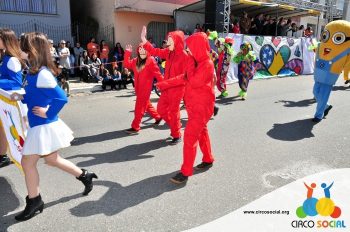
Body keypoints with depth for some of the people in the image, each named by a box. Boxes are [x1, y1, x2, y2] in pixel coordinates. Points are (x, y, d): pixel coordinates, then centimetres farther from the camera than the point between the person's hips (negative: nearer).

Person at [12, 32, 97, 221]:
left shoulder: (42, 74, -22)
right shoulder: (35, 72, 7)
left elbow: (61, 98, -28)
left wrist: (48, 113, -17)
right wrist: (21, 97, 5)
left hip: (44, 127, -9)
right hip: (40, 125, 9)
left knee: (27, 163, 6)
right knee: (52, 159, 20)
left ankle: (34, 202, 24)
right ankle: (85, 176, 33)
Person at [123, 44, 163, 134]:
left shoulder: (151, 60, -6)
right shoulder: (136, 61, 13)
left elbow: (157, 73, -10)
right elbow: (127, 64, 5)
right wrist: (128, 53, -1)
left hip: (146, 87, -7)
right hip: (138, 87, 7)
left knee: (140, 107, -5)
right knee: (146, 104, 19)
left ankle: (135, 127, 1)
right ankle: (158, 116, 40)